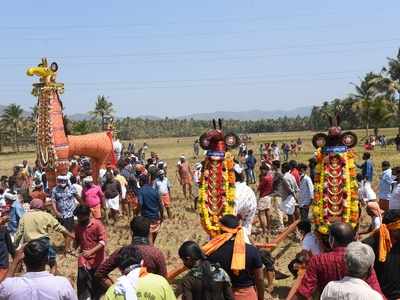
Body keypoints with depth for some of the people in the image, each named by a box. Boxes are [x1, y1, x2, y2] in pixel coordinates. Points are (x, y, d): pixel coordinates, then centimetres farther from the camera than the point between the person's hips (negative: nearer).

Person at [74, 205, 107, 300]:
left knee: (97, 282, 11)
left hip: (97, 259, -3)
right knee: (82, 281, -2)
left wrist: (91, 251, -30)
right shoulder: (78, 226, 2)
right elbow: (77, 240, 14)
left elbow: (103, 241, -19)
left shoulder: (97, 224, -14)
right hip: (83, 259, 3)